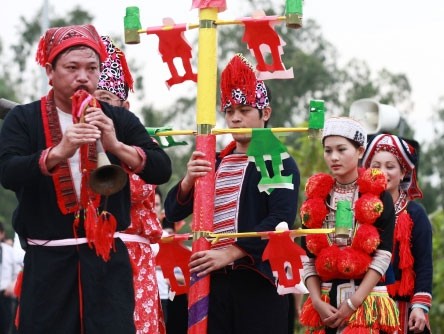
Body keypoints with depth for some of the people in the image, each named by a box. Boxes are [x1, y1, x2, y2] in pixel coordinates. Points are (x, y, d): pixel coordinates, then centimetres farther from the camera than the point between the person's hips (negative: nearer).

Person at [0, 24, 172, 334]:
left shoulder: (119, 120, 8)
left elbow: (162, 170, -3)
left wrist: (116, 146, -20)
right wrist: (59, 152, -30)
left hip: (107, 257, 1)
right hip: (48, 261, -1)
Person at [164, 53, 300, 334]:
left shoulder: (280, 164, 1)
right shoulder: (213, 163, 16)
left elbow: (281, 220, -12)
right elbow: (174, 213, 11)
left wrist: (229, 253, -19)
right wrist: (189, 180, -10)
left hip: (259, 280, -4)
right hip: (214, 280, 4)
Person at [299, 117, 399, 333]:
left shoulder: (378, 196, 0)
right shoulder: (316, 197, 10)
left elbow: (382, 256, -7)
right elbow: (307, 259, 7)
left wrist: (353, 302, -13)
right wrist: (317, 302, -7)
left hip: (366, 298, -4)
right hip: (326, 301, 4)